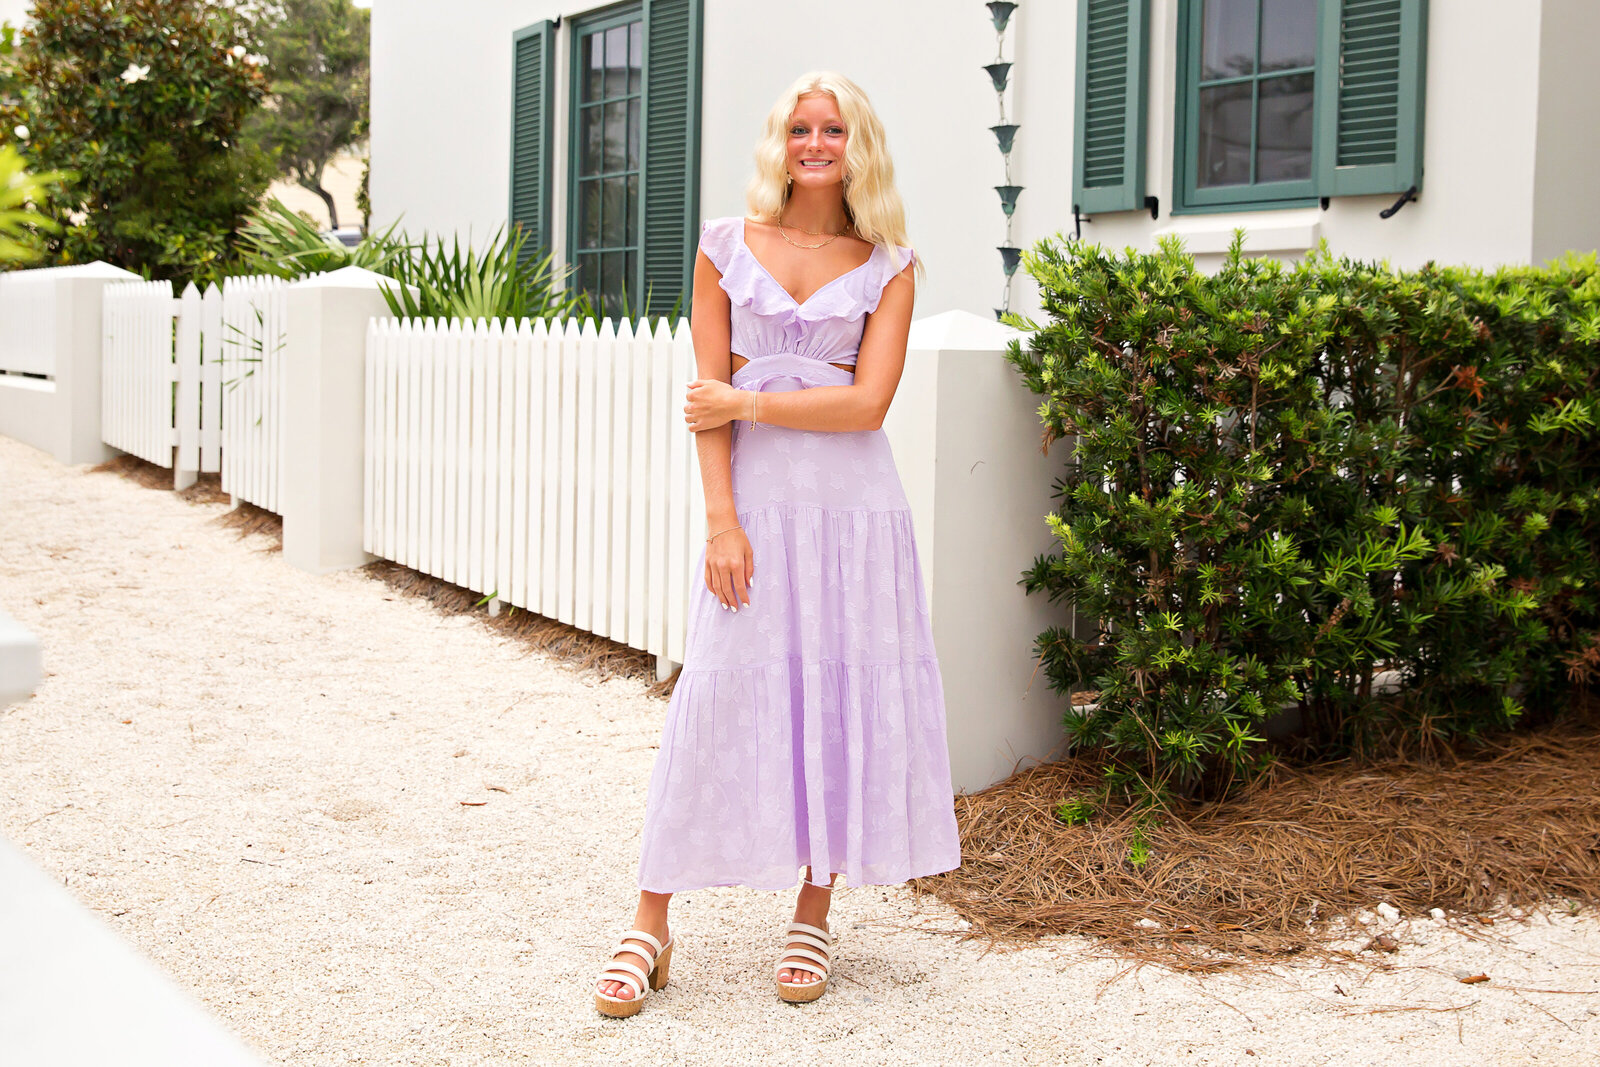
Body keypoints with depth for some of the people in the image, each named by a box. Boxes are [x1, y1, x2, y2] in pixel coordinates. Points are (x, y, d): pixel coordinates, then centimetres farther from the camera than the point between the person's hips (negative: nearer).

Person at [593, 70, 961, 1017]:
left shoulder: (888, 267, 5)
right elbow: (710, 399, 1)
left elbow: (866, 403, -7)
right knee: (719, 697, -3)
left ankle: (815, 914, 18)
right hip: (755, 502, 0)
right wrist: (722, 520, -8)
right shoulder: (726, 247, 6)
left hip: (854, 507, 1)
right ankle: (651, 926, 6)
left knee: (843, 698, 3)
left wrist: (746, 404, -8)